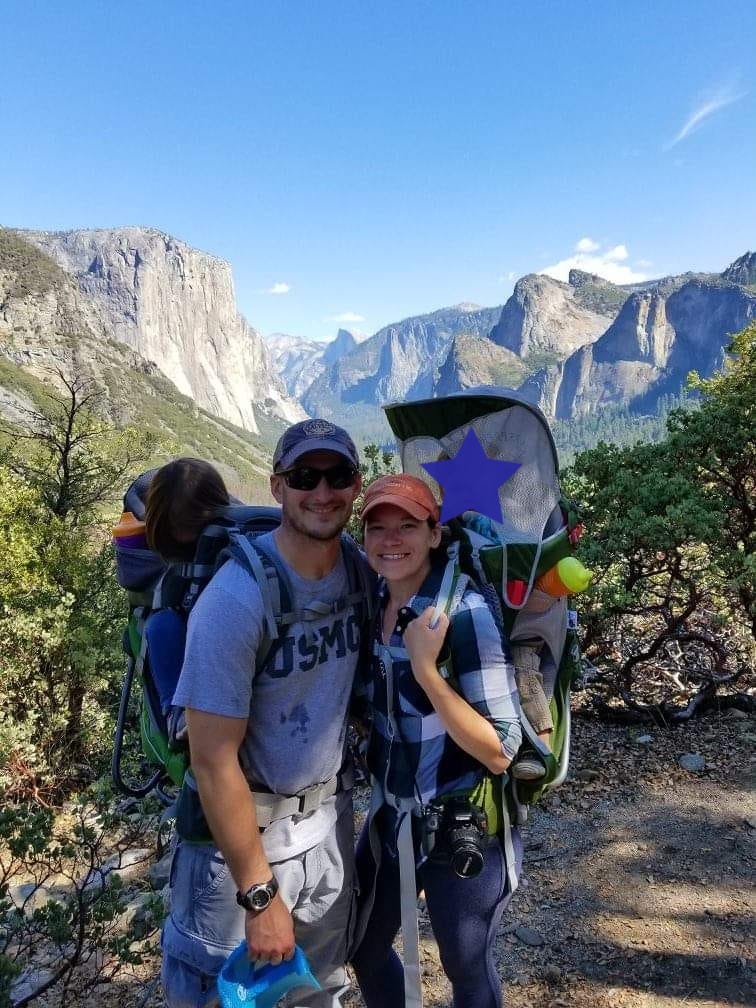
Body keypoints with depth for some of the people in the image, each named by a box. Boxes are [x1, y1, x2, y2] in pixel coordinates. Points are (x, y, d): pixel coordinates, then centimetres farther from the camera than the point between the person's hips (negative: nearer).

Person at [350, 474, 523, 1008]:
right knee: (363, 946, 24)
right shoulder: (372, 604, -4)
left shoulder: (466, 613, -24)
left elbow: (500, 751, -25)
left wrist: (426, 669, -33)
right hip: (391, 818, 7)